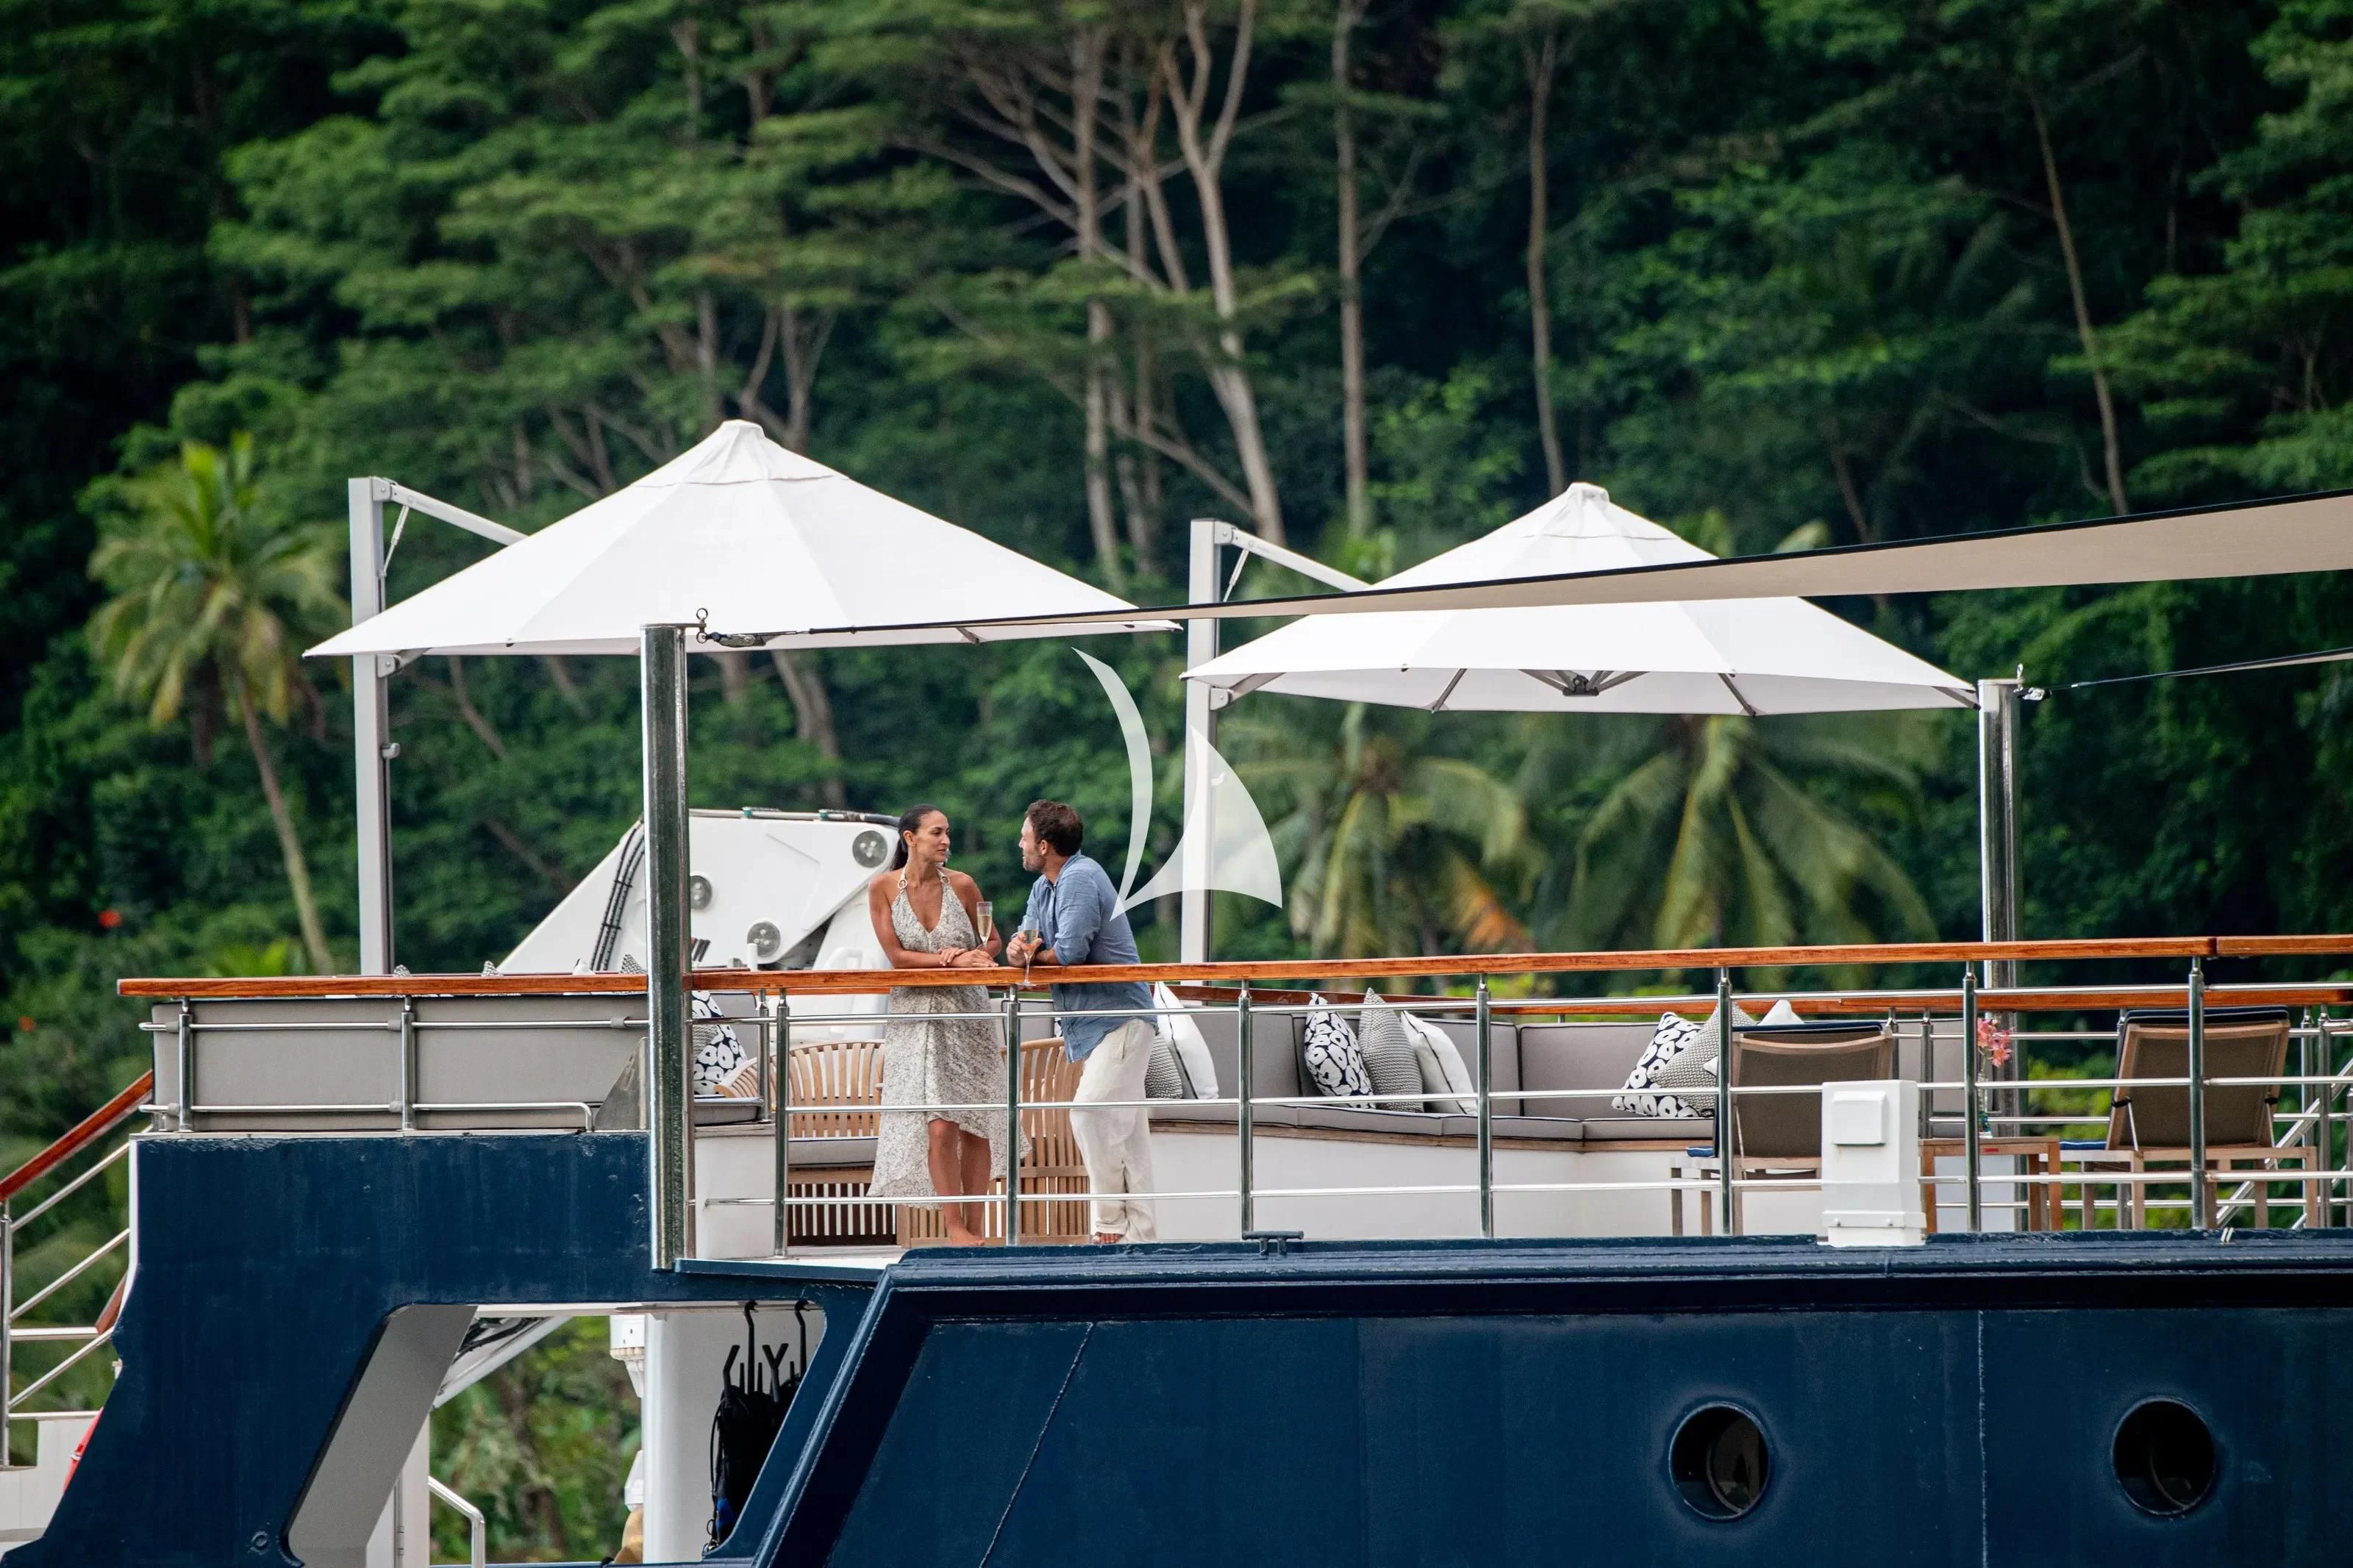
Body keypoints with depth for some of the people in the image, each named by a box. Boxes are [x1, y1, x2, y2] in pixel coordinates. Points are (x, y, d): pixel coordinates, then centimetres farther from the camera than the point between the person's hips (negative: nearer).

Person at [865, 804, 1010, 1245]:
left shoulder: (961, 885, 0)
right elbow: (896, 955, -8)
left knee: (975, 1125, 0)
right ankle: (954, 1227, -7)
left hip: (965, 1010, 2)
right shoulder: (883, 888, -5)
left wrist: (971, 956, -12)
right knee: (940, 1125, -12)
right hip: (917, 1014, -2)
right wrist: (953, 960, -16)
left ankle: (976, 1228, 7)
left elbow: (992, 942, 10)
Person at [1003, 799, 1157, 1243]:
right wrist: (1020, 947, -14)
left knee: (1090, 1117, -18)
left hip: (1119, 1019, -10)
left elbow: (1068, 952, -23)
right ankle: (1139, 1231, 9)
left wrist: (1034, 956, -1)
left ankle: (1111, 1223, -12)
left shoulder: (1080, 880, -16)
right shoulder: (1044, 888, 15)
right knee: (1127, 1131, 9)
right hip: (1092, 1024, 10)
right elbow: (1022, 950, 12)